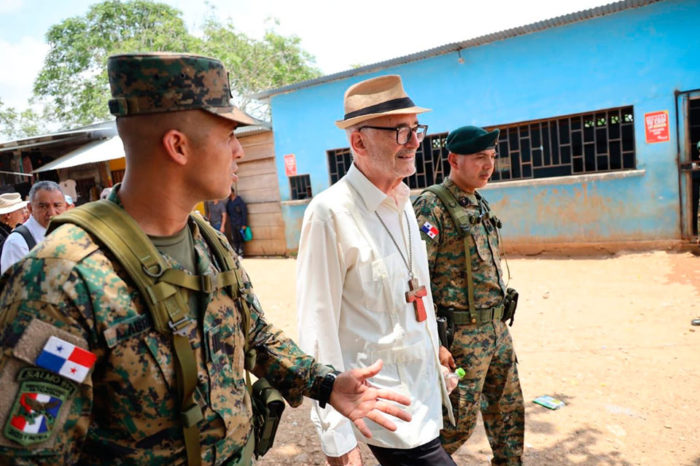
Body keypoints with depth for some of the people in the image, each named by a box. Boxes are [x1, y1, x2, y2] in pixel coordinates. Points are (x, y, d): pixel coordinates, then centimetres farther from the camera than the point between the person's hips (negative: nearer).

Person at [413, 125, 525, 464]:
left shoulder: (480, 204, 10)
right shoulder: (431, 207, -17)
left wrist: (499, 322, 19)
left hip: (497, 328, 8)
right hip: (461, 334, -8)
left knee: (509, 411, 18)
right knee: (458, 423, 6)